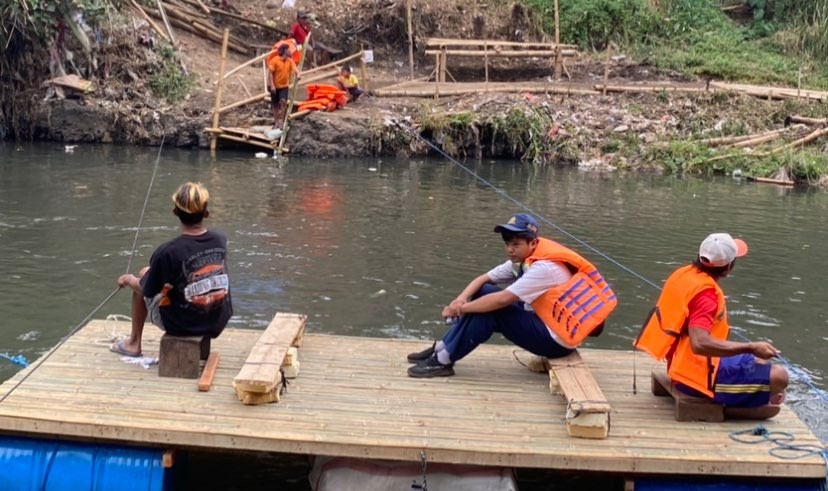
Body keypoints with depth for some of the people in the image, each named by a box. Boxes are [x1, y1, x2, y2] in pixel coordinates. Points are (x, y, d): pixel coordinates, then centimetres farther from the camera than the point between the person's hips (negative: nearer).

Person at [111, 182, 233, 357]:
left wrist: (128, 279, 14)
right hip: (217, 324, 4)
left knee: (144, 274, 18)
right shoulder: (220, 240, -10)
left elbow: (146, 292, -7)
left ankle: (133, 343, 29)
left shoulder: (167, 252, -23)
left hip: (181, 325, -4)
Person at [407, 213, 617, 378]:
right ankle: (442, 348, 0)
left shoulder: (544, 267, -24)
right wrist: (461, 299, -17)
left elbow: (502, 299, -28)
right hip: (544, 323, 9)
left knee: (490, 310, -21)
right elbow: (483, 279, 3)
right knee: (482, 294, 1)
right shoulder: (523, 260, 4)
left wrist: (462, 308, -18)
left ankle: (444, 360, -13)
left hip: (556, 339, -9)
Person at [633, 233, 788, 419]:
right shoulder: (706, 293, -24)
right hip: (700, 375, -10)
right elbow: (700, 343, -37)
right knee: (778, 377, -16)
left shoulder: (683, 273, 2)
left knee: (758, 362, 27)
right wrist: (751, 347, -32)